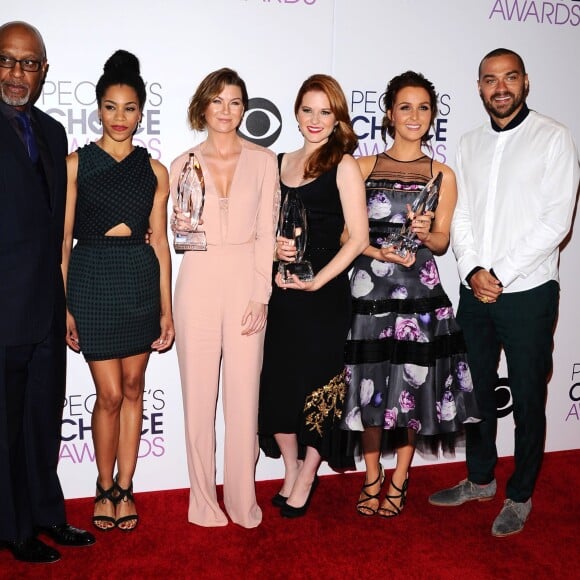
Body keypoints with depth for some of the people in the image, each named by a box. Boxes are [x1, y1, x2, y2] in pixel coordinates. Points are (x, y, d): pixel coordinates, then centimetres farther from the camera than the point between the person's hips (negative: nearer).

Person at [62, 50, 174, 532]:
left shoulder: (155, 171, 7)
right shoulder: (76, 163, 0)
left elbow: (160, 242, 7)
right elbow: (63, 239, -2)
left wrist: (166, 310, 5)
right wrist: (63, 305, -7)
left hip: (141, 280, 3)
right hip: (92, 280, -2)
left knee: (133, 389, 8)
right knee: (110, 394, -1)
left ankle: (124, 488, 23)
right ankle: (105, 488, 21)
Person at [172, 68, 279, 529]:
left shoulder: (263, 161, 5)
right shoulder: (184, 164, 7)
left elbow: (266, 232, 2)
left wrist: (261, 295, -5)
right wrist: (181, 226, -10)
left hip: (246, 281, -1)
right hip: (198, 283, 1)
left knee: (244, 392, 2)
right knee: (199, 392, 4)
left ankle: (243, 499, 18)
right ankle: (203, 499, 19)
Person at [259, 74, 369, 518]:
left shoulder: (343, 165, -4)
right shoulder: (281, 162, 12)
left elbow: (358, 237, -10)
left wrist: (316, 281, -15)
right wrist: (276, 246, -4)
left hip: (324, 293, -5)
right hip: (280, 291, 5)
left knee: (316, 384, 5)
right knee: (275, 384, 7)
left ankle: (307, 478, 24)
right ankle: (291, 474, 27)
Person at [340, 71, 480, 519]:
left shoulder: (443, 175, 6)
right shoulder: (363, 167, 6)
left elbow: (442, 242, 6)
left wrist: (424, 233, -16)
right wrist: (378, 252, -14)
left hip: (419, 293, 0)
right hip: (369, 289, 0)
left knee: (412, 386, 5)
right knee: (371, 386, 5)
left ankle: (399, 481, 24)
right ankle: (372, 478, 25)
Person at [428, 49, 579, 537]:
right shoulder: (470, 144, 11)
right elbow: (460, 216, 7)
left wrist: (500, 275, -15)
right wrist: (472, 270, -9)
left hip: (528, 291, -5)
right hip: (475, 290, 5)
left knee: (528, 399, 6)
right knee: (477, 390, 15)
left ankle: (521, 495, 23)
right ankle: (480, 478, 34)